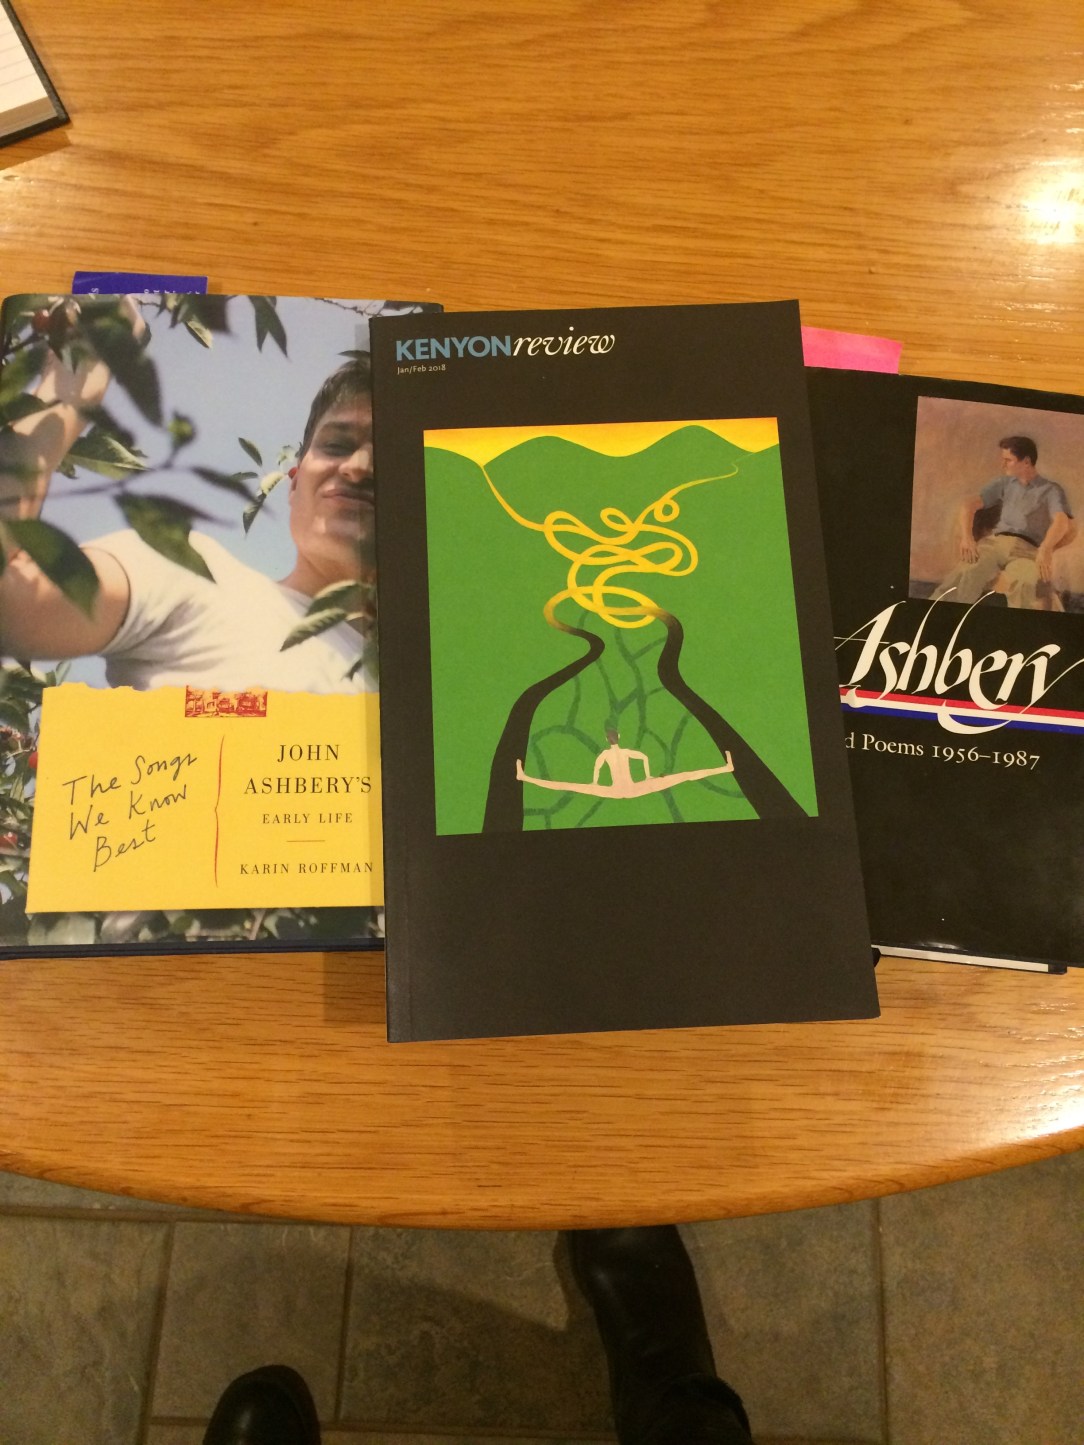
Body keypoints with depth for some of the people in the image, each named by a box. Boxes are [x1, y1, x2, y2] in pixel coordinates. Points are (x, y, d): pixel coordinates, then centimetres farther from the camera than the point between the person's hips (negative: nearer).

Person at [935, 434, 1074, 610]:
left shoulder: (1051, 490, 13)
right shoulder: (1003, 483, 24)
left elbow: (1061, 521, -5)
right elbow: (969, 505, 13)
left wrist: (1045, 550, -27)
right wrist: (966, 537, -9)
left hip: (1027, 549, -2)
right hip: (995, 542, 2)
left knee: (1027, 584, -40)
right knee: (964, 573, -33)